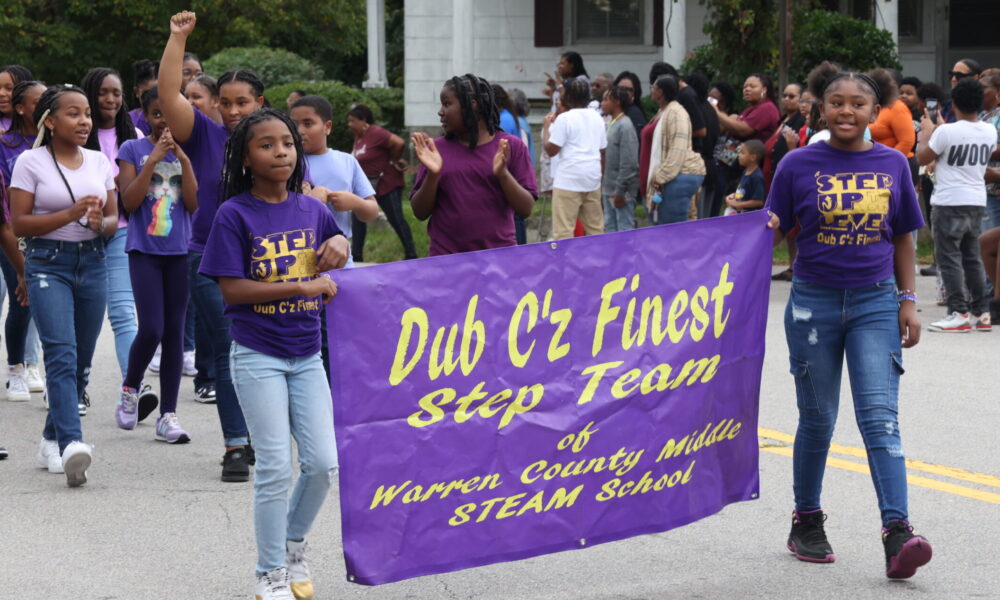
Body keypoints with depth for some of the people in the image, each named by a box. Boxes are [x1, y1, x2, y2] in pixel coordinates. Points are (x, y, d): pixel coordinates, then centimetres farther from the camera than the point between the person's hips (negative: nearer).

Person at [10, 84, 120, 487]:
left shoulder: (100, 162, 10)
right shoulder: (31, 162, -4)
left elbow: (113, 218, 14)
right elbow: (19, 224, -7)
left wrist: (100, 223, -10)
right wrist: (71, 214, -17)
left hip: (92, 264, 5)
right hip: (48, 264, -5)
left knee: (81, 361, 8)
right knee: (62, 354, -20)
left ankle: (51, 441, 23)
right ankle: (71, 445, -32)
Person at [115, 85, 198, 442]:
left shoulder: (185, 150, 7)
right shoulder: (133, 150, 1)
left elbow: (194, 203, -2)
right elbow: (129, 201, -9)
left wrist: (182, 158, -10)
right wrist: (154, 159, -14)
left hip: (180, 251, 3)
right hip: (145, 249, -3)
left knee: (174, 332, 3)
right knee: (151, 329, -11)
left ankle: (168, 416, 7)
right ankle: (130, 389, 17)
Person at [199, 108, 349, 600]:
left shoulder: (312, 209, 4)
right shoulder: (235, 215, -10)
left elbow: (336, 242, 23)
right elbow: (231, 289, -14)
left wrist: (339, 243, -2)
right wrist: (301, 287, -19)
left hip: (306, 354, 4)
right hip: (258, 357, -4)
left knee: (322, 462, 2)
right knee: (276, 468, -3)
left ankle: (293, 545, 28)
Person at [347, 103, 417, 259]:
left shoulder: (375, 133, -20)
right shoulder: (358, 137, 7)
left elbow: (399, 143, -27)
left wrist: (394, 161, -11)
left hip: (386, 184, -9)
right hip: (366, 186, 9)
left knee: (396, 219, -3)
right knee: (357, 218, 6)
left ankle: (411, 254, 6)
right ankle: (356, 256, 13)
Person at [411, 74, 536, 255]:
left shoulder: (511, 146, 0)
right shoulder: (437, 149, 4)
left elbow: (526, 209, -4)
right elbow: (420, 213, 3)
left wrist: (503, 174, -19)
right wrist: (432, 175, -13)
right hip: (446, 258, 1)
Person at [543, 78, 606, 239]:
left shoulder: (564, 118, -9)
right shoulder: (597, 118, 12)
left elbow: (551, 150, -10)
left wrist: (546, 127, 3)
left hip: (568, 180, -7)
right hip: (593, 178, 7)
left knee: (563, 230, -7)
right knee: (595, 228, 10)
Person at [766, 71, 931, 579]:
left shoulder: (892, 165, 3)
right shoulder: (799, 165, -2)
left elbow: (902, 238, 10)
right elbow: (773, 232, 2)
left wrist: (907, 300, 4)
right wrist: (764, 230, -21)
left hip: (875, 303, 1)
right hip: (814, 303, 0)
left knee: (880, 416, -10)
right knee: (817, 419, 9)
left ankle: (898, 534, -18)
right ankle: (806, 523, 26)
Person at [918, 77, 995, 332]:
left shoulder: (946, 131, -17)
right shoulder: (989, 131, 2)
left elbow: (922, 158, -6)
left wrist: (926, 132, 11)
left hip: (949, 203, -6)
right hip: (977, 202, 6)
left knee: (948, 257, -1)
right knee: (972, 257, 14)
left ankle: (959, 313, -6)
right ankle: (981, 312, 15)